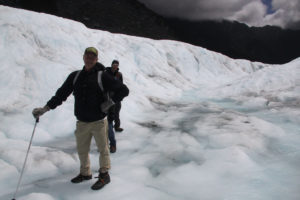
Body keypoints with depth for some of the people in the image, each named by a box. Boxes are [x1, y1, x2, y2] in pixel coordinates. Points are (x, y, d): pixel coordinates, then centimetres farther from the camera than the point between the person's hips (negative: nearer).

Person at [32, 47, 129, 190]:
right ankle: (85, 173, 37)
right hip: (82, 122, 5)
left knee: (103, 149, 6)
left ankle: (104, 175, 24)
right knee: (81, 150, 16)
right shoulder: (75, 76, 5)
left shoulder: (102, 76, -7)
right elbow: (61, 94, 8)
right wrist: (45, 109, 1)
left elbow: (124, 90, -6)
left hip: (99, 121, -4)